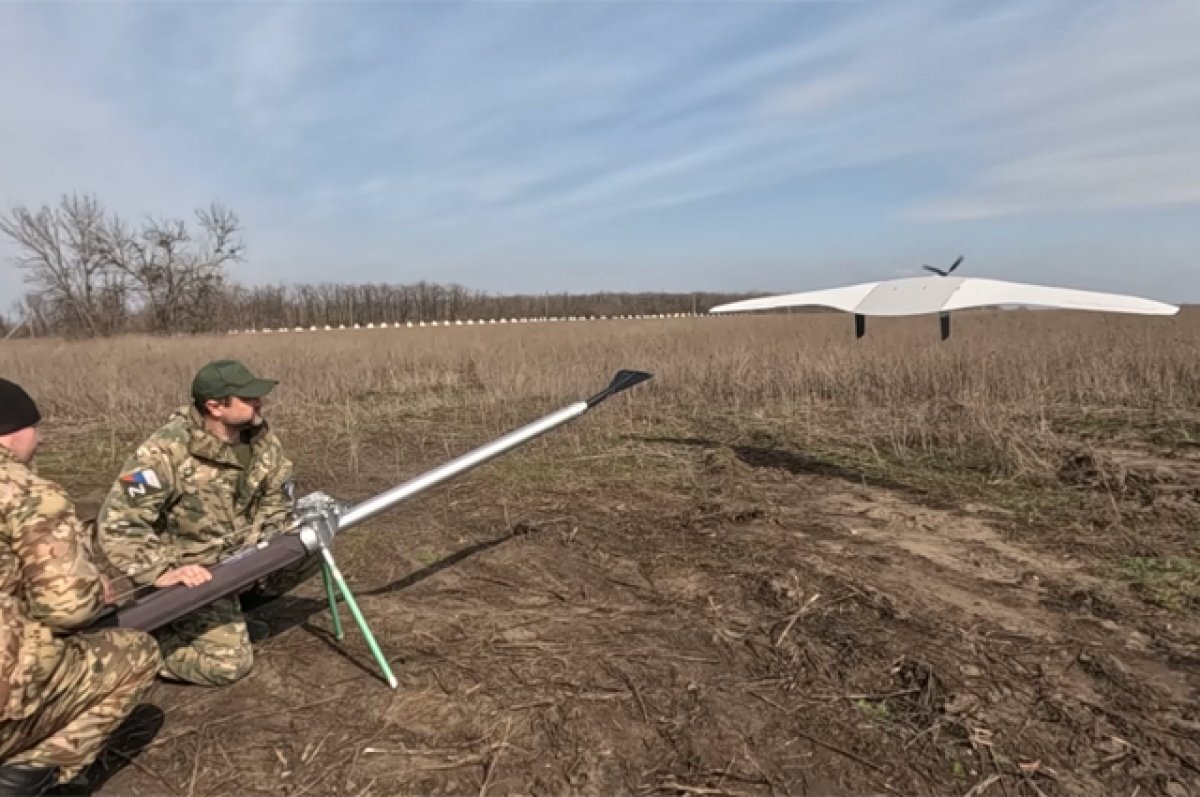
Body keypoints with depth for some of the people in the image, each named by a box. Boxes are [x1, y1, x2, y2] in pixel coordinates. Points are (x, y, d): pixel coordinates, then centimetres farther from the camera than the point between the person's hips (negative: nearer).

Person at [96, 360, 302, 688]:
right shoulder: (166, 452, -26)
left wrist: (264, 545, -10)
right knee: (228, 663, -15)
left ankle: (236, 608, 13)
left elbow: (276, 495, 4)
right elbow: (116, 525, -27)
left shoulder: (260, 437, -8)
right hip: (188, 572, -7)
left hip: (239, 555, 7)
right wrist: (162, 573, -36)